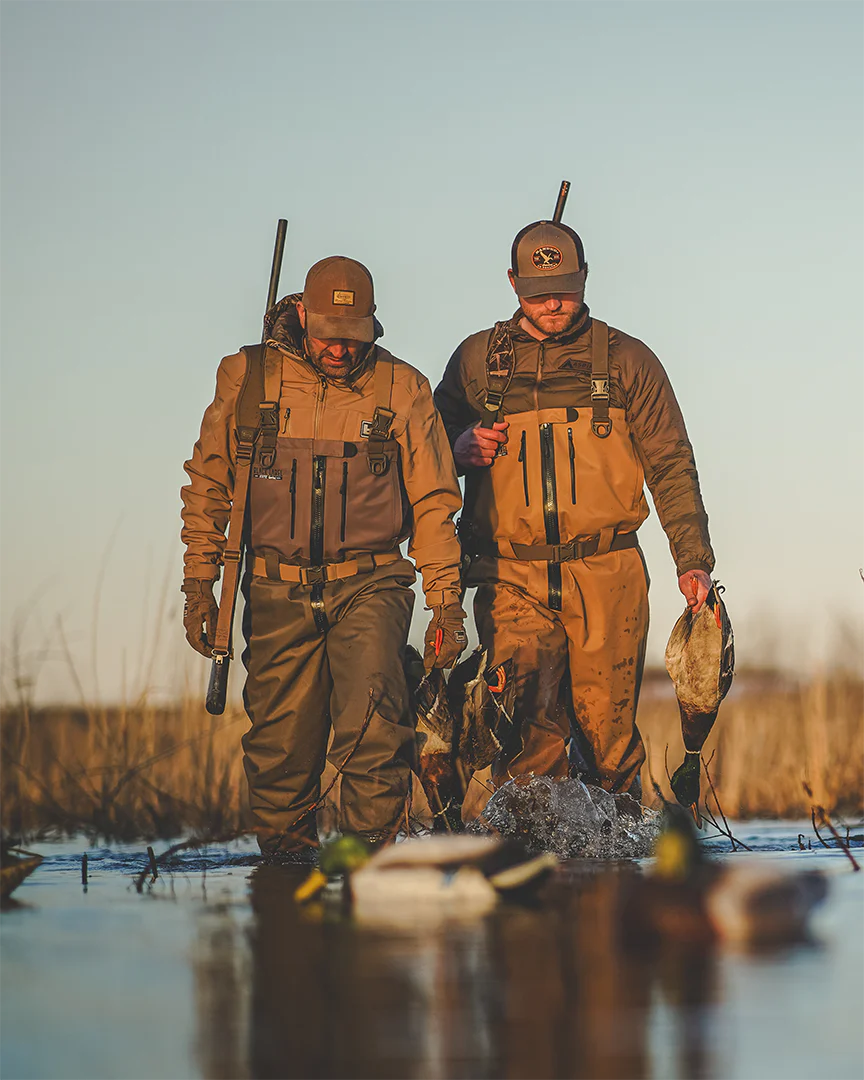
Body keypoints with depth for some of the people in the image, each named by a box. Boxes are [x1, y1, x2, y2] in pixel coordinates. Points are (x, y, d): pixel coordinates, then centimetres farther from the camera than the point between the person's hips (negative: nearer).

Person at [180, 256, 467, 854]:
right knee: (282, 744, 1)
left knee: (371, 726, -21)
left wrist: (447, 603, 3)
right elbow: (208, 485, 11)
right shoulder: (249, 376, 3)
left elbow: (433, 503, 8)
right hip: (277, 592, 1)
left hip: (368, 586, -1)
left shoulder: (403, 388, 2)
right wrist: (199, 584, 8)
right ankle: (285, 854, 18)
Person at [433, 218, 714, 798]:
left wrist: (693, 559, 0)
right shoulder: (478, 359, 13)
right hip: (512, 576, 0)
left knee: (606, 726, -4)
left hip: (605, 575, 0)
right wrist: (463, 447, -1)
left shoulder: (627, 361, 10)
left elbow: (671, 466, 9)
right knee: (531, 711, -18)